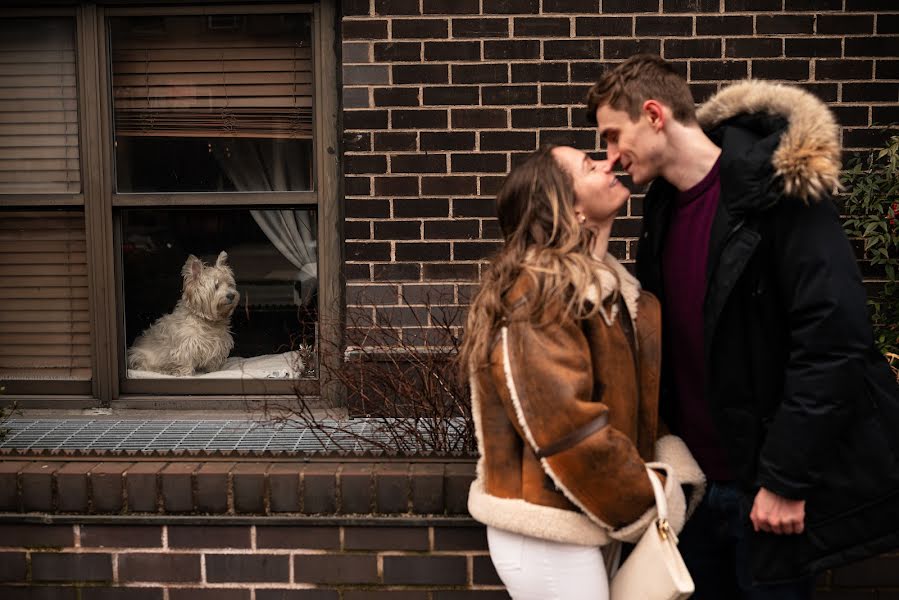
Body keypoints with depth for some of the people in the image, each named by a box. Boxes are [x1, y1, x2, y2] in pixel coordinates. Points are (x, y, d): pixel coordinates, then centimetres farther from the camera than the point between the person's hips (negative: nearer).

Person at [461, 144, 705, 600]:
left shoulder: (604, 285, 9)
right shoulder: (541, 292, -21)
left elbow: (643, 394, 10)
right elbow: (566, 427, -25)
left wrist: (672, 466, -7)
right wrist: (647, 503, -14)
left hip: (585, 524, 9)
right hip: (551, 532, -9)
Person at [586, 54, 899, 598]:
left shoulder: (779, 190, -15)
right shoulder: (665, 207, 7)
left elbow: (832, 341, -21)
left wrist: (786, 479, -20)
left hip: (763, 486, -6)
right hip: (695, 476, 7)